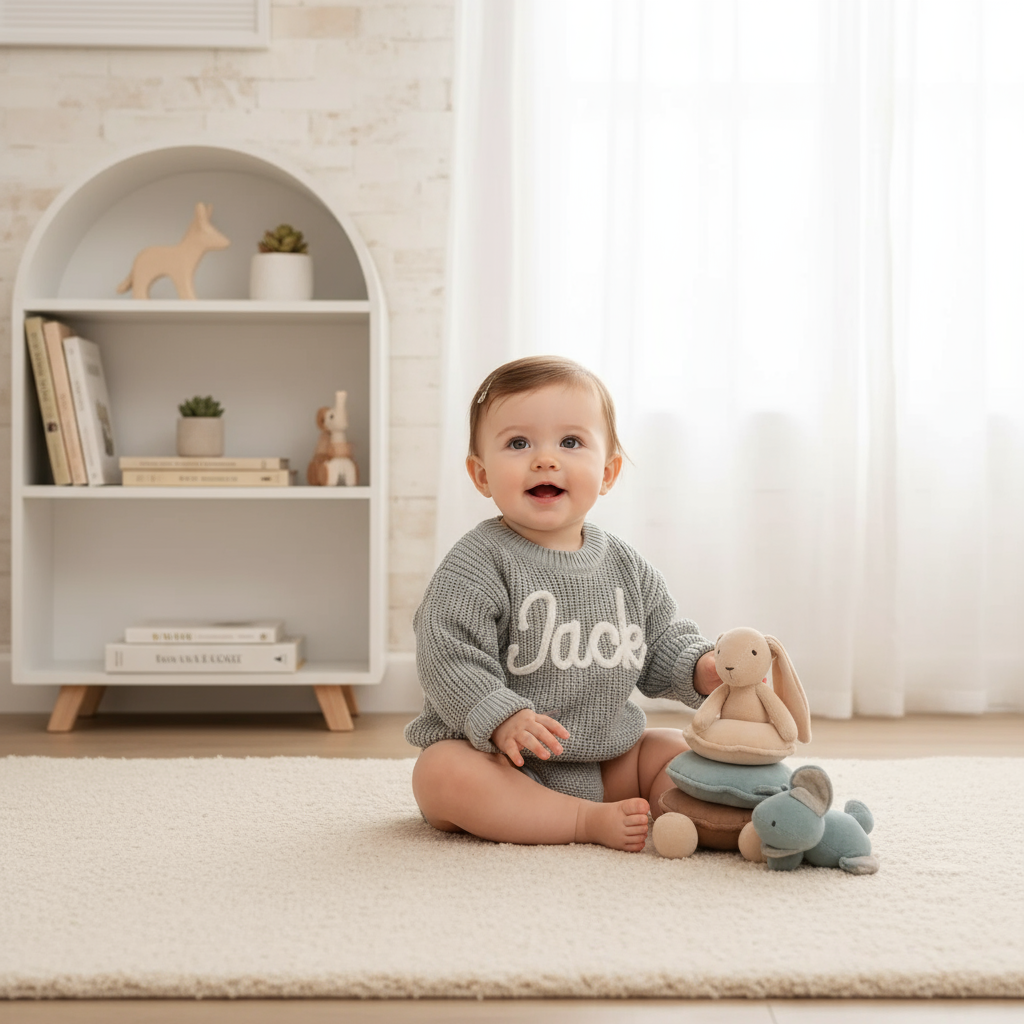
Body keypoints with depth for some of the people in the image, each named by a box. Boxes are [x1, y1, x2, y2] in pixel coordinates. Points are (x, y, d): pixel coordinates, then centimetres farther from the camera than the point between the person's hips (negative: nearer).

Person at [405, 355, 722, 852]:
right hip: (501, 757, -5)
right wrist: (501, 719, -32)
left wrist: (702, 669, -10)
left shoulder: (627, 568, 5)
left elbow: (664, 644, 12)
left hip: (607, 759, 5)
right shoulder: (478, 564, -13)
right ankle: (591, 822, -29)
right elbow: (447, 654, -20)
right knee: (441, 773, -34)